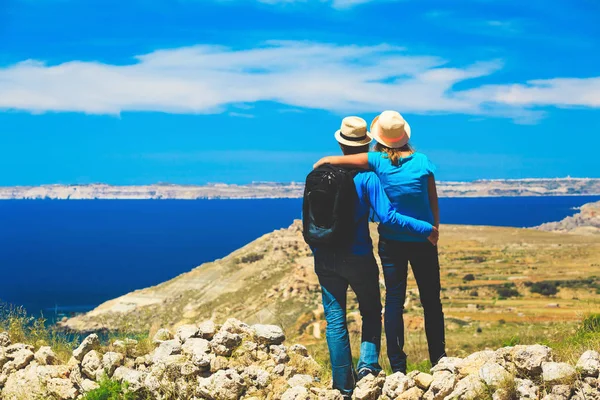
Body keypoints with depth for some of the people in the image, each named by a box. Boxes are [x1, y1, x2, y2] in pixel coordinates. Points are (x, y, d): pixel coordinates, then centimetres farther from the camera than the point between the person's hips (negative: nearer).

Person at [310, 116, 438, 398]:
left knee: (335, 319, 7)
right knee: (371, 311, 17)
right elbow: (388, 217, -21)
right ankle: (368, 364, -1)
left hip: (325, 258, 3)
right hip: (358, 257, -3)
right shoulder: (367, 176, -13)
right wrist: (426, 230, -15)